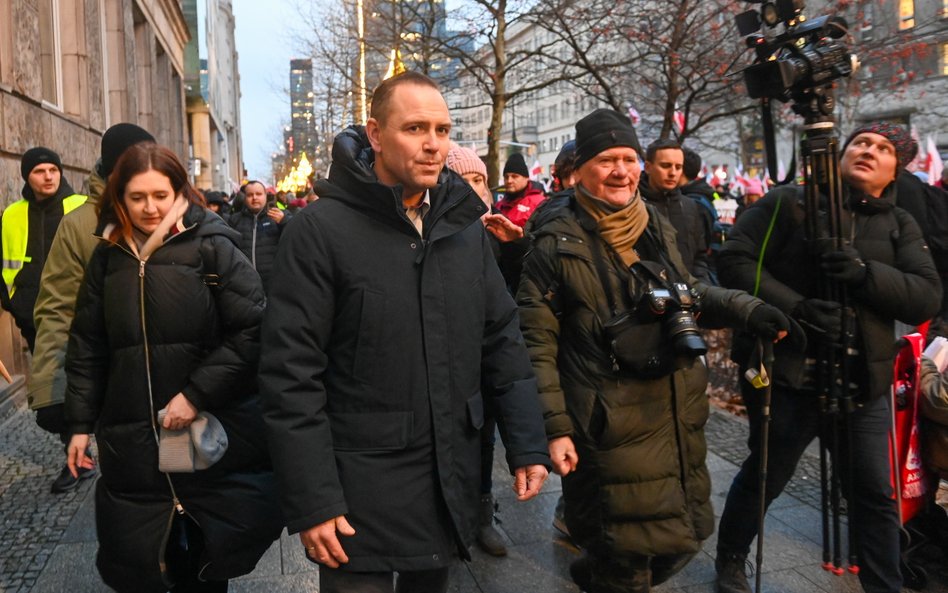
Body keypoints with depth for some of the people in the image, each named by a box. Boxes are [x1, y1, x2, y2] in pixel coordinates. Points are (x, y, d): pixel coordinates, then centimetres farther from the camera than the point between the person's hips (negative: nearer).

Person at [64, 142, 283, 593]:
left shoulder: (213, 247, -5)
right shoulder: (108, 257, 8)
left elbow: (252, 332, -12)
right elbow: (87, 348, 13)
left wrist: (196, 394, -15)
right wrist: (81, 424, 10)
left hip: (210, 437, -3)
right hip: (132, 443, 3)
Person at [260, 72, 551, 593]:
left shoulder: (463, 224, 4)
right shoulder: (321, 230, -13)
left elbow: (502, 341, 8)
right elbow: (291, 373, -14)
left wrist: (527, 447, 4)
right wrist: (311, 502, -15)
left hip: (451, 482, 5)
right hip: (361, 488, -5)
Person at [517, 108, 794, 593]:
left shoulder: (655, 227, 7)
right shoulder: (557, 243, -10)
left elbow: (686, 291, 22)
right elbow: (537, 342, -11)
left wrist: (747, 310, 5)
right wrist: (553, 427, -15)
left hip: (679, 417, 7)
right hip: (613, 426, -6)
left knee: (685, 536, 19)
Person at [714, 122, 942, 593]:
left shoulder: (900, 226, 9)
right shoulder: (791, 202, -3)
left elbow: (927, 297, -2)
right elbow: (734, 259, -10)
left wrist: (866, 274, -21)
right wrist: (795, 307, -22)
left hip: (863, 383, 4)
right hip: (788, 374, -3)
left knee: (876, 495, 10)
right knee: (763, 478, 12)